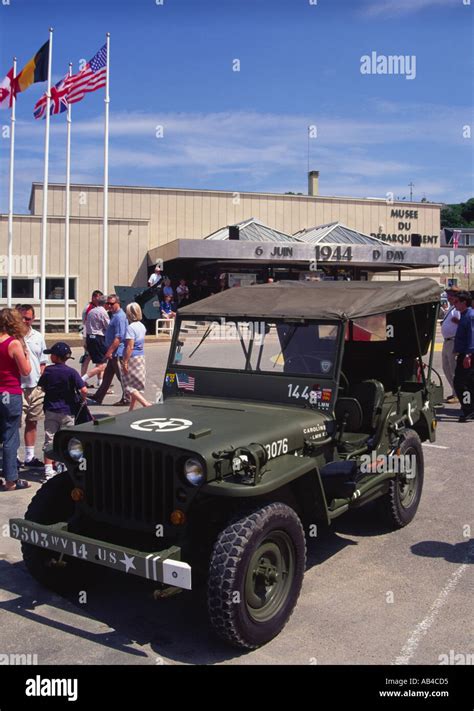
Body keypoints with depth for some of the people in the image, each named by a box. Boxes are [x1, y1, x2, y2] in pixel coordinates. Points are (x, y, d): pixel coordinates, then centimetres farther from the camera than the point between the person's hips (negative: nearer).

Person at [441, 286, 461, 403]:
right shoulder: (451, 308, 17)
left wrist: (457, 321, -36)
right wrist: (443, 323, 13)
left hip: (454, 342, -10)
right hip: (447, 341, 10)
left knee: (454, 369, -5)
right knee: (446, 368, 16)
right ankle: (455, 392, 27)